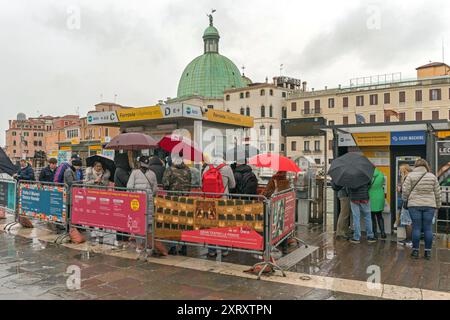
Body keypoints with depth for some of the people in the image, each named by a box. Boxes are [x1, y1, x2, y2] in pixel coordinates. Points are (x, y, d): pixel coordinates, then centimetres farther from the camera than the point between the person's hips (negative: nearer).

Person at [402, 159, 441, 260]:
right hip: (429, 205, 1)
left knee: (416, 228, 3)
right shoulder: (432, 176, 7)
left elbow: (405, 191, -4)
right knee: (428, 228, 6)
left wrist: (404, 199, 14)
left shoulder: (410, 175, 0)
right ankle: (428, 252, 11)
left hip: (414, 205, -1)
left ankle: (415, 251, 8)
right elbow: (437, 193, 10)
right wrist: (437, 206, 19)